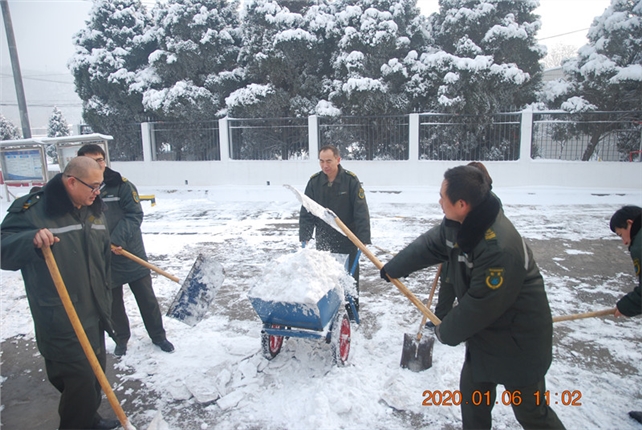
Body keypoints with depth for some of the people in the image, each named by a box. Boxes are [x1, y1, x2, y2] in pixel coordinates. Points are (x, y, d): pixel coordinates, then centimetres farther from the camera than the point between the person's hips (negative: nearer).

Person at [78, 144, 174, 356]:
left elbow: (135, 215, -12)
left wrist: (116, 239, -24)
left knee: (147, 299, 10)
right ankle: (121, 340, 37)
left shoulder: (122, 185, -8)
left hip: (132, 254, -1)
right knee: (113, 303, 16)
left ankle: (158, 336, 29)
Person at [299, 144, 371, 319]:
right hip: (323, 240, 3)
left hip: (347, 239, -2)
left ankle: (352, 309, 27)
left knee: (350, 275, 10)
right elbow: (306, 212, -1)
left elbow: (361, 212, -17)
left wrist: (364, 239, -22)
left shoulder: (351, 180, -15)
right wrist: (304, 237, -6)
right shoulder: (314, 181, -6)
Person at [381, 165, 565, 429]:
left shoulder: (499, 249, -36)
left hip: (518, 339, -8)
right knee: (472, 392, 21)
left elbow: (479, 305, -28)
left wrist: (446, 331, -12)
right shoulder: (459, 224, -10)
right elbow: (429, 245, 7)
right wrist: (392, 268, 16)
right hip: (483, 329, 8)